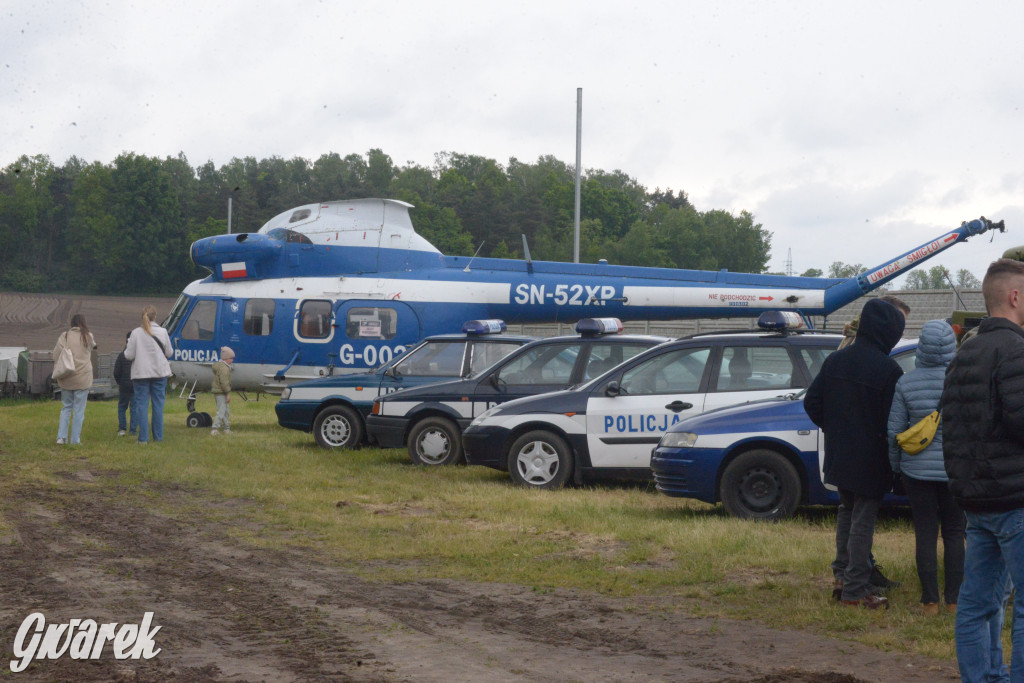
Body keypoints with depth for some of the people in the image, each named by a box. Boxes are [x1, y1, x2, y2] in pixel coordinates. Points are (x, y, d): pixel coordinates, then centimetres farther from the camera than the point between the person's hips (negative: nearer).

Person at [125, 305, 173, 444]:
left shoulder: (136, 333, -8)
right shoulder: (162, 332, -5)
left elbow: (129, 355, -7)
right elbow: (169, 353, 3)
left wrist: (126, 350, 14)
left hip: (141, 374, -1)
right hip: (160, 373, 1)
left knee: (142, 404, 3)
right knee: (158, 403, 9)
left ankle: (143, 438, -1)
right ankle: (158, 436, 12)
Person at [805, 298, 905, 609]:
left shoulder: (835, 360, 1)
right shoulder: (888, 370, -18)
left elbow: (811, 402, 5)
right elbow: (893, 420, -15)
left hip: (839, 455, 6)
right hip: (871, 460, -6)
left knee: (847, 511, 23)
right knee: (863, 521, 0)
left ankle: (842, 572, 29)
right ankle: (855, 589, 4)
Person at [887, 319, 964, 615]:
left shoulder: (906, 382, -5)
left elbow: (894, 430, -1)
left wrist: (896, 465, 12)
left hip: (918, 469, 0)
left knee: (925, 535, 5)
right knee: (954, 534, 10)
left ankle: (930, 601, 7)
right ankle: (953, 599, 13)